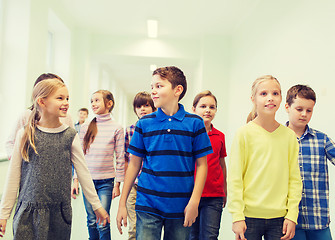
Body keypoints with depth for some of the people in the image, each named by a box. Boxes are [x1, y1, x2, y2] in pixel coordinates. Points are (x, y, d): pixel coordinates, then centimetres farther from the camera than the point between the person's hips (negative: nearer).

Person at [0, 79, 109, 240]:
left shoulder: (70, 136, 0)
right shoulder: (25, 135, -2)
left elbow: (83, 173, 5)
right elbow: (13, 177, 2)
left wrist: (96, 205, 9)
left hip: (59, 213, 1)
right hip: (28, 213, -1)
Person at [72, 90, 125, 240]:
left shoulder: (116, 129, -3)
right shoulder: (85, 128, 4)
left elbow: (120, 158, -1)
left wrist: (117, 184, -3)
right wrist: (75, 180, 4)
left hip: (106, 182, -3)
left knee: (103, 223, -3)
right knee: (92, 221, 11)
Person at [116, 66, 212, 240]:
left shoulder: (194, 123, -1)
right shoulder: (144, 123, 3)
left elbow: (201, 165, 1)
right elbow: (134, 164, 7)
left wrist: (194, 202, -8)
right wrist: (122, 203, 6)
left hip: (181, 207, 0)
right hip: (148, 206, 1)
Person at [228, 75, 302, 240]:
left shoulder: (289, 136, 4)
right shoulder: (245, 133, -5)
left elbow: (294, 179, 6)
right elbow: (234, 178, -6)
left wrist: (292, 215, 0)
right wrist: (237, 217, -9)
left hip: (279, 217, 3)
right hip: (250, 216, -2)